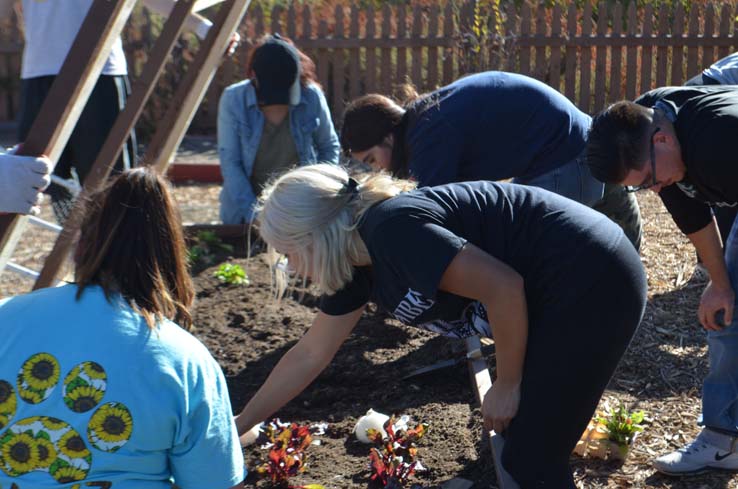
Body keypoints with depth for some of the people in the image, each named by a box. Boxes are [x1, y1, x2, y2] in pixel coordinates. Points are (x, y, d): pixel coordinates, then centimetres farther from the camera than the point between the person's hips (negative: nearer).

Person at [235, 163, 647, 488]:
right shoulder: (357, 263, 9)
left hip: (595, 284, -9)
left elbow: (504, 287, -24)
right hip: (558, 294, 9)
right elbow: (310, 355, 20)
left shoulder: (391, 229, -21)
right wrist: (240, 425, 26)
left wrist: (507, 385, -11)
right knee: (518, 443, 17)